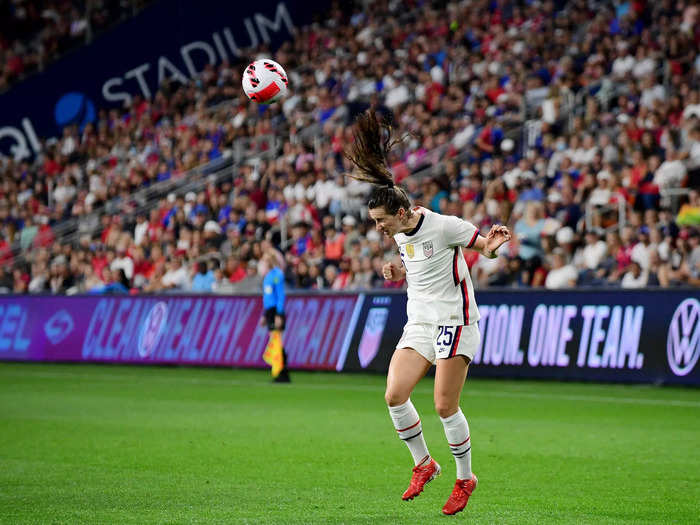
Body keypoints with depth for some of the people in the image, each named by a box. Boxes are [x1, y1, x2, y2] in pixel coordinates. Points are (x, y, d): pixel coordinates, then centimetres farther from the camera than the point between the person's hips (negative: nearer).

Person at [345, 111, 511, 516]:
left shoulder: (443, 226, -14)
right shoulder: (401, 236, 8)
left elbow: (484, 247, -5)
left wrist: (492, 244, -28)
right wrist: (399, 274, 4)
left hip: (455, 322, -7)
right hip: (419, 324, 7)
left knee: (445, 406, -9)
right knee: (395, 395, -9)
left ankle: (465, 478, 10)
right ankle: (423, 464, 10)